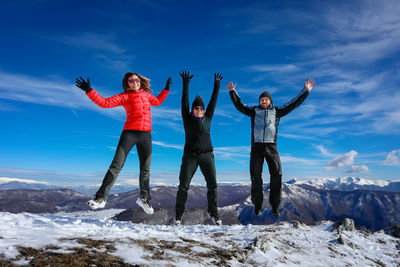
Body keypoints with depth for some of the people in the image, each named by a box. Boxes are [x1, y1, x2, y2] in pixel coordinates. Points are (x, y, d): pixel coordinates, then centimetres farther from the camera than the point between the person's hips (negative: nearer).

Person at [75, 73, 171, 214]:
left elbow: (157, 102, 37)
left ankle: (144, 198, 25)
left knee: (145, 170, 8)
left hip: (145, 135, 4)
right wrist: (89, 91, -19)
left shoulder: (146, 94, 17)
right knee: (116, 166, -11)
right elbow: (105, 103, -9)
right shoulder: (124, 96, 3)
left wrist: (166, 89, 33)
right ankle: (101, 197, -5)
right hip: (129, 133, -3)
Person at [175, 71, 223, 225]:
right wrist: (185, 83, -3)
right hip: (190, 156, -2)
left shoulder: (207, 118, 10)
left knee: (212, 185, -3)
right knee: (183, 185, -6)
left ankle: (212, 212, 15)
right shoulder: (187, 118, 5)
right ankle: (178, 214, 9)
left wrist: (217, 85, 11)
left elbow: (213, 101, 11)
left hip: (207, 155, 2)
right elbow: (184, 101, -1)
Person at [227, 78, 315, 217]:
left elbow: (293, 104, 14)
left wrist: (305, 91, 14)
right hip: (256, 146, 0)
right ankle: (257, 206, 9)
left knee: (276, 175, -5)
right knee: (255, 177, -1)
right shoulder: (254, 111, 13)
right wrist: (232, 91, 14)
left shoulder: (277, 111, 12)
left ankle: (275, 206, 6)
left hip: (271, 146, 0)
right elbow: (239, 105, 17)